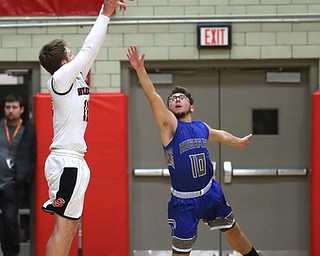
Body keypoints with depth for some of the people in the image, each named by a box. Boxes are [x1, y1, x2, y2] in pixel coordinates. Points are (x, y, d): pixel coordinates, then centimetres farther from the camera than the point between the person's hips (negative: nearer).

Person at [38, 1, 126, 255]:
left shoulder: (74, 77, 13)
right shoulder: (60, 79, -10)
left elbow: (90, 50, 16)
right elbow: (88, 50, -11)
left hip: (73, 160, 10)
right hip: (67, 162, -10)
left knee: (70, 226, 11)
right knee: (64, 227, -9)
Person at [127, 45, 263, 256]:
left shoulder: (202, 127, 5)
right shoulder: (170, 125, -11)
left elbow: (219, 135, 29)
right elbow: (153, 96, -26)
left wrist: (238, 142, 47)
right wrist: (140, 70, -39)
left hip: (210, 192, 5)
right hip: (184, 202, -5)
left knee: (233, 231, 20)